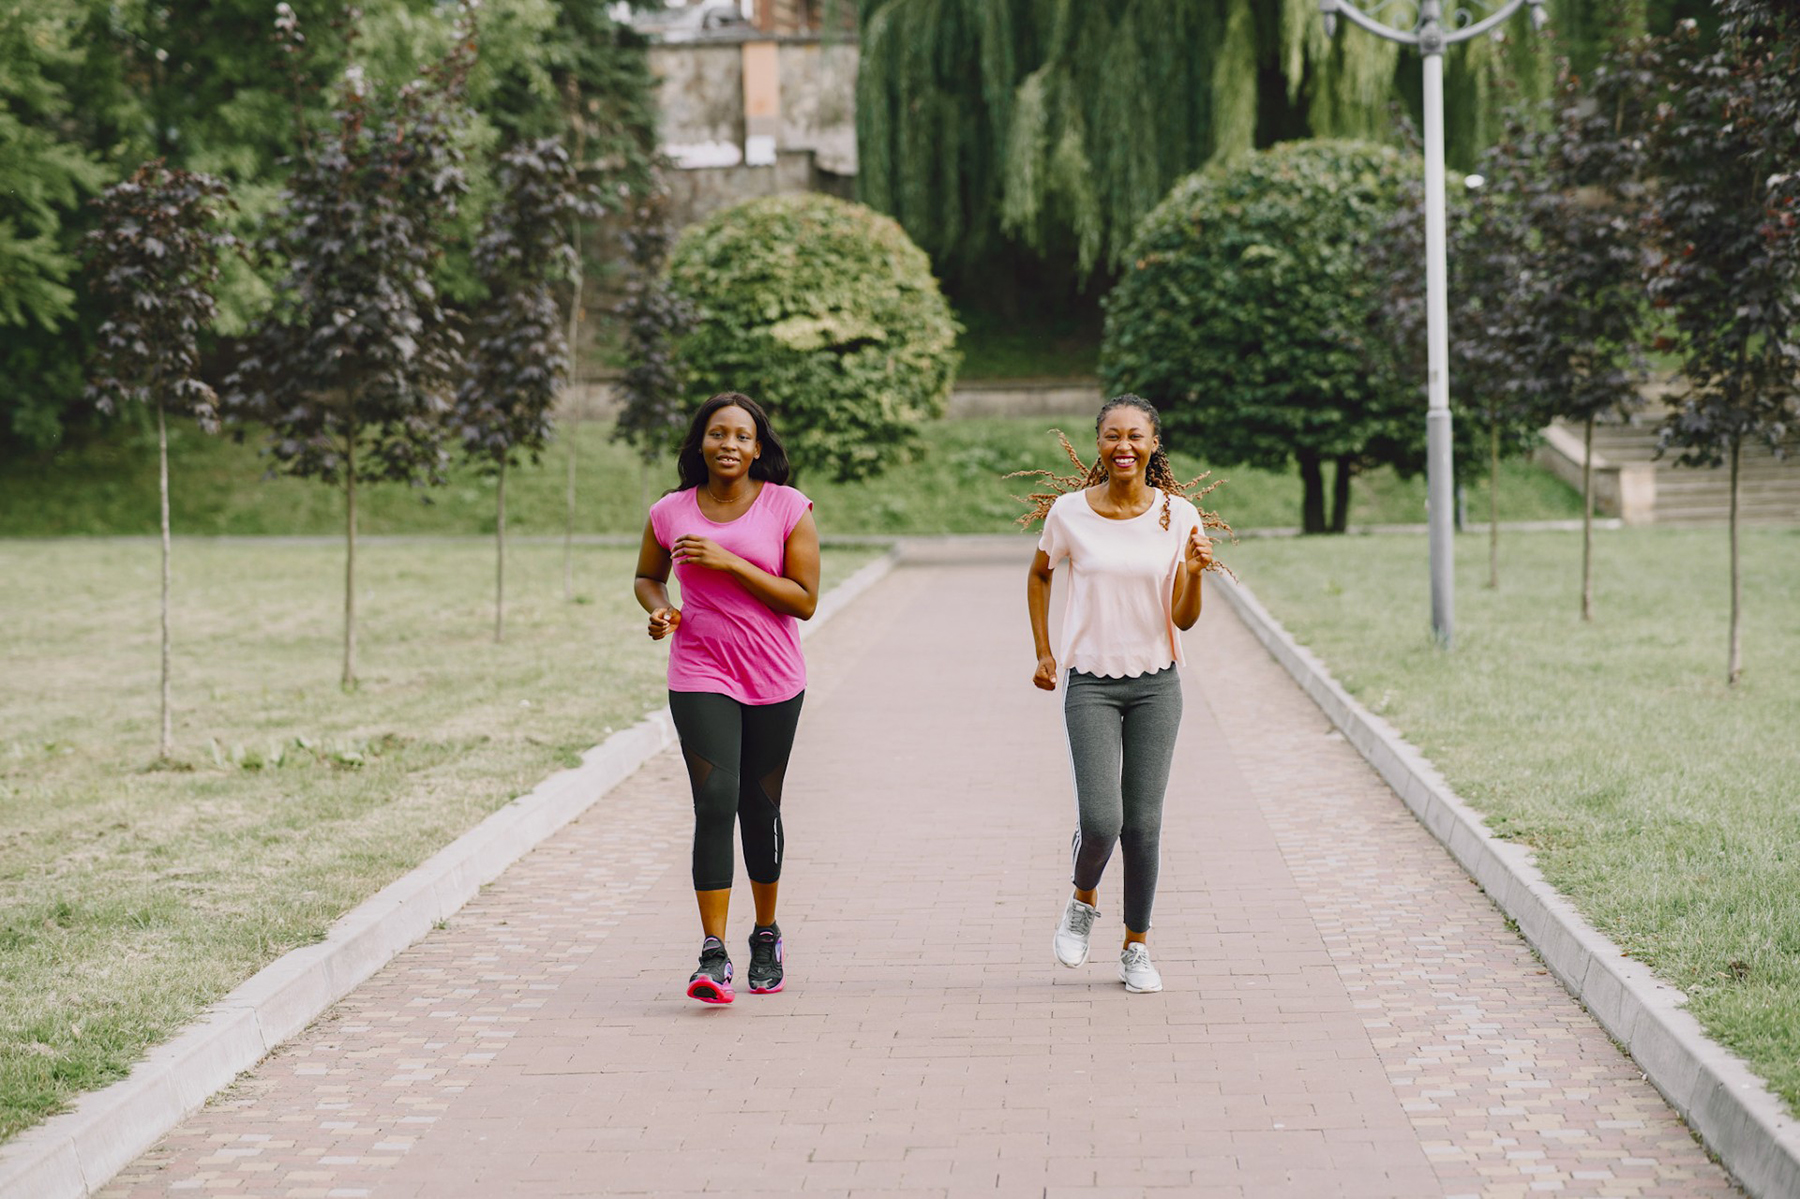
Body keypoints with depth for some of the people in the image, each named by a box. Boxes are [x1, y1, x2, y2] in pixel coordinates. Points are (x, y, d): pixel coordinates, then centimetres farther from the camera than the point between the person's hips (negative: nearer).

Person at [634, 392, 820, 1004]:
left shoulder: (788, 508, -4)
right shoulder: (670, 513, 2)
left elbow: (804, 600, -8)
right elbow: (647, 576, 19)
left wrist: (730, 563, -17)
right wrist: (659, 609, -4)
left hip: (774, 679, 0)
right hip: (700, 677, 0)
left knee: (760, 807, 10)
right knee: (716, 802, -14)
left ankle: (766, 933, 32)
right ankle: (713, 955, -16)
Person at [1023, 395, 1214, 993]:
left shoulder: (1179, 516, -3)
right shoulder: (1070, 512, -5)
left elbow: (1184, 619, -2)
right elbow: (1039, 575, 14)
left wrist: (1194, 573, -21)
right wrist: (1044, 653, 11)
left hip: (1156, 684, 1)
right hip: (1090, 683, -1)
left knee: (1143, 823, 3)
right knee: (1100, 819, -12)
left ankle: (1137, 947, 19)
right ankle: (1083, 900, 20)